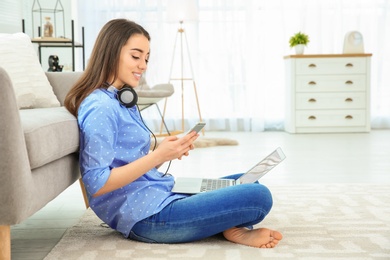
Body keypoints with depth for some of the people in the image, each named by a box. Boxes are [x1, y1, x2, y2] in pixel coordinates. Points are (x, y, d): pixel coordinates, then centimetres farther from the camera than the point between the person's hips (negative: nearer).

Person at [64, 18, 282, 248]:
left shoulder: (122, 101, 14)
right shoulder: (100, 107, -16)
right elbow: (97, 184, -22)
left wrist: (166, 153, -2)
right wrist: (157, 156, -22)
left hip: (157, 196, 10)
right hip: (148, 215, -10)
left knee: (248, 183, 21)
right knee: (259, 197, -17)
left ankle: (230, 227, 0)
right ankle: (233, 230, 8)